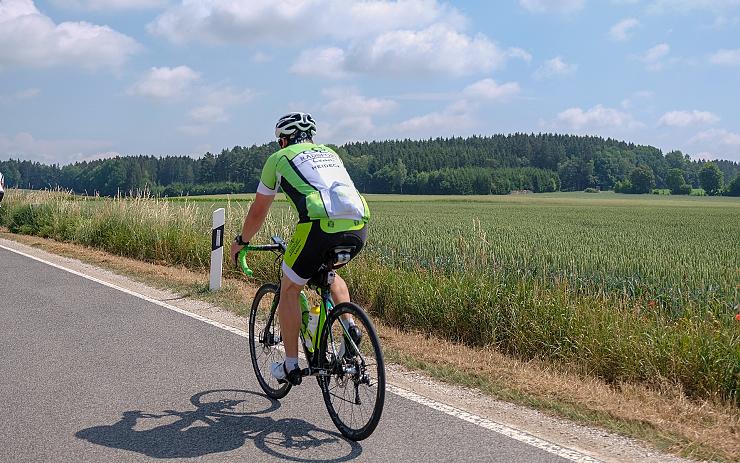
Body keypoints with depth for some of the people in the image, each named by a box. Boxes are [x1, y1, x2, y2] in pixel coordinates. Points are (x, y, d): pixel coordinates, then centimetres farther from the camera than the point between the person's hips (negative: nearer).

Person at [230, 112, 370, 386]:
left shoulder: (279, 158, 21)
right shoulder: (330, 154, 33)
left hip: (320, 224, -5)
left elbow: (258, 211, 28)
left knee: (289, 291, 16)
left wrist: (241, 241, 45)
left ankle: (290, 366, 18)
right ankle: (350, 327, 18)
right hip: (358, 227, 5)